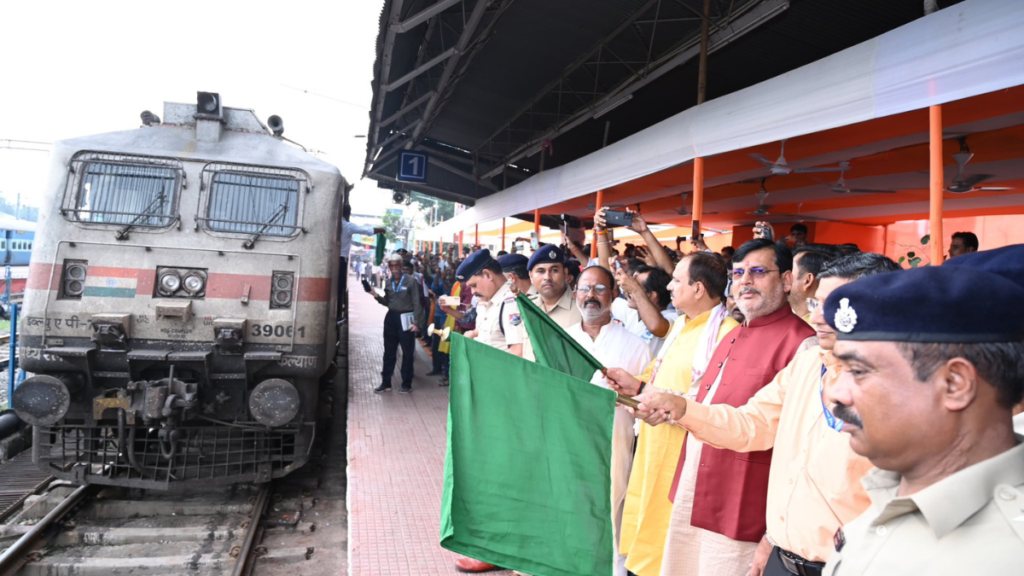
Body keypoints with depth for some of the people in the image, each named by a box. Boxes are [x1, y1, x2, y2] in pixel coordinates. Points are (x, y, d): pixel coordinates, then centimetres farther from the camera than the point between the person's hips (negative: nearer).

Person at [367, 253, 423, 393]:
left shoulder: (411, 281, -8)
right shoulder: (389, 283, 9)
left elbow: (416, 303, -10)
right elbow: (388, 302, 14)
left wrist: (415, 321, -17)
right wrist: (376, 296, -3)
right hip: (391, 318, 5)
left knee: (407, 352, 4)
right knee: (389, 352, 11)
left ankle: (406, 384, 13)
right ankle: (386, 382, 19)